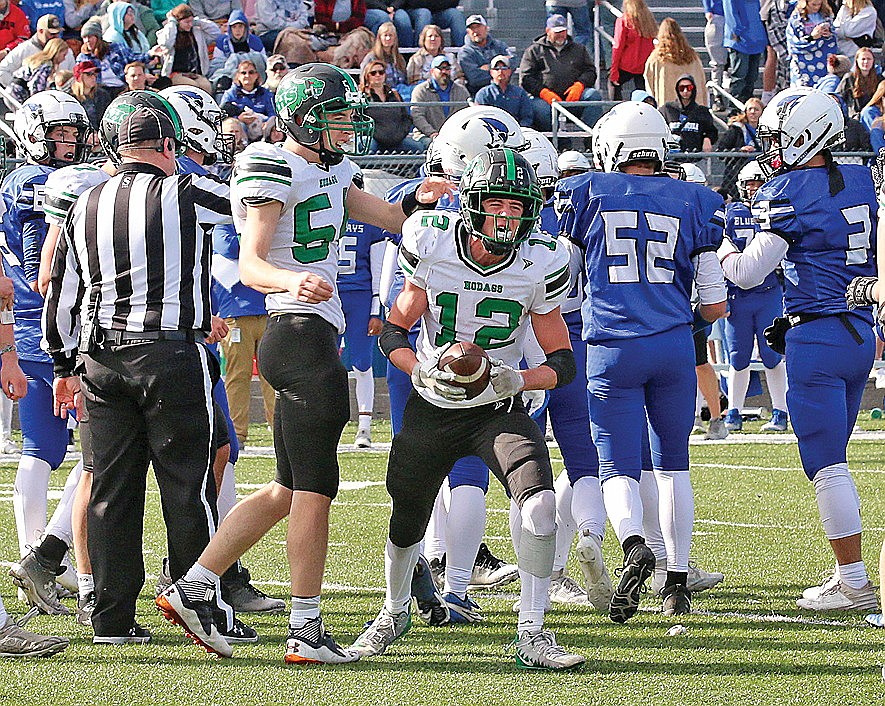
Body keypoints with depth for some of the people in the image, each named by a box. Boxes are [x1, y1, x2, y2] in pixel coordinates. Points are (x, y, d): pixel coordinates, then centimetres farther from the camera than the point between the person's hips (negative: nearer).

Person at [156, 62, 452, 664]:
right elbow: (250, 265, -19)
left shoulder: (330, 170, 18)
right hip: (301, 335, -10)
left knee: (289, 491, 12)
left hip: (313, 337, 10)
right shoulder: (276, 171, -11)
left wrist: (419, 202, 7)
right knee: (313, 489, -5)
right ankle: (306, 633, -1)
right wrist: (292, 282, -39)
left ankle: (191, 590, 14)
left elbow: (387, 218, 29)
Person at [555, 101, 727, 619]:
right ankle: (679, 581, 15)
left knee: (619, 466, 2)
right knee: (673, 464, 16)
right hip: (675, 344, 2)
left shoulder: (586, 194, 3)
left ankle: (634, 544, -28)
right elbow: (715, 304, 6)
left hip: (613, 348, -2)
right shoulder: (695, 202, 5)